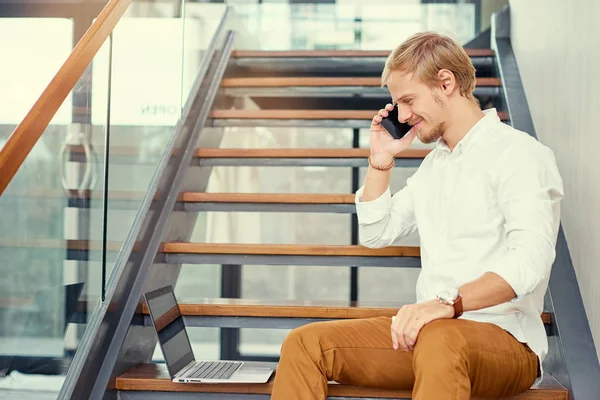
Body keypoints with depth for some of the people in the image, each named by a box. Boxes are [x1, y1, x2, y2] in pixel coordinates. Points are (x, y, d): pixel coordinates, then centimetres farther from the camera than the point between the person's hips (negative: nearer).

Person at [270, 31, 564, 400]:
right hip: (428, 331, 8)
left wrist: (450, 301, -35)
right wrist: (381, 161, 16)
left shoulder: (520, 154, -6)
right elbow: (376, 234, 27)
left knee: (439, 341, -43)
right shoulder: (435, 162, 22)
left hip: (504, 338, -7)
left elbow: (531, 259, -21)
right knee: (304, 343, -11)